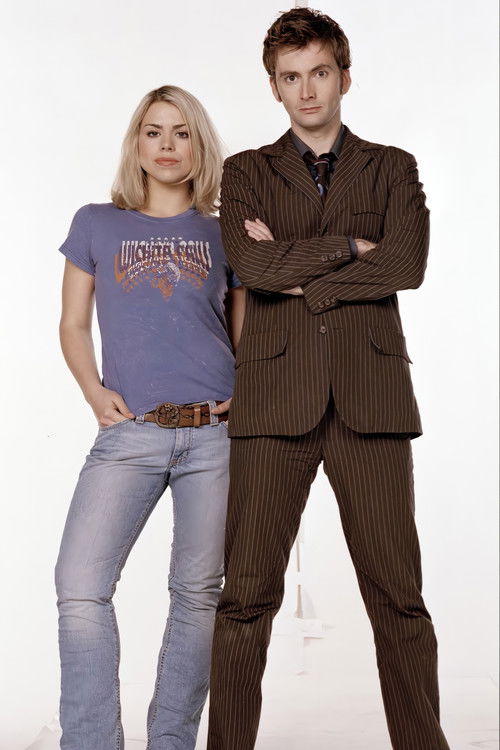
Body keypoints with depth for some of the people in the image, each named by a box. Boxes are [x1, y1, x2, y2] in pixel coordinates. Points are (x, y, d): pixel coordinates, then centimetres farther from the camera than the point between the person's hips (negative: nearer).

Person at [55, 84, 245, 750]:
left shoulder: (224, 234, 13)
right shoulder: (96, 224, 14)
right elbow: (74, 325, 15)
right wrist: (94, 392, -1)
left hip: (214, 432, 1)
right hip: (129, 433, 0)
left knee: (199, 591, 4)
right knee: (80, 586, -11)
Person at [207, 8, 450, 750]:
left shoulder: (393, 169, 16)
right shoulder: (246, 173, 15)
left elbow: (406, 265, -2)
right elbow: (251, 265, -4)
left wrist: (299, 274, -1)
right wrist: (348, 249, 0)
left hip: (370, 396, 1)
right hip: (275, 396, 0)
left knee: (397, 596, 3)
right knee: (246, 597, 0)